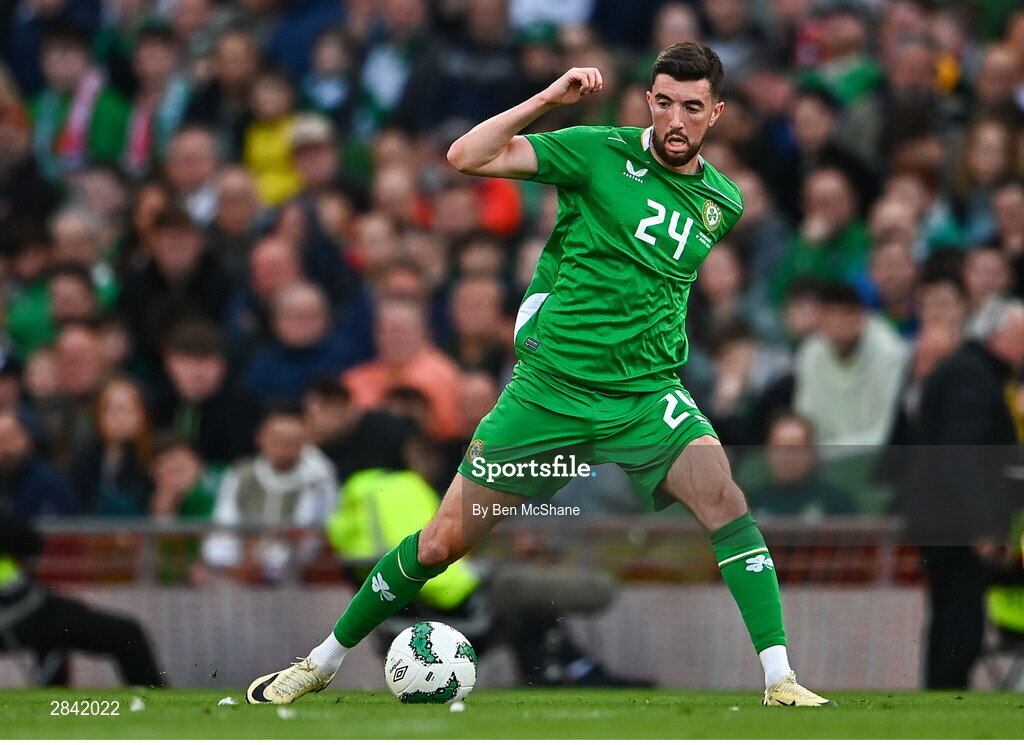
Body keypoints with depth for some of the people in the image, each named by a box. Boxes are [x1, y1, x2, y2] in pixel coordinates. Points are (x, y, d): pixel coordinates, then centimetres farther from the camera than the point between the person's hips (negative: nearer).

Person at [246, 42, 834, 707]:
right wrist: (551, 99, -22)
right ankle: (324, 661, 22)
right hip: (549, 387, -2)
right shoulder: (600, 153, -7)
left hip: (646, 394, 2)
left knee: (724, 497, -26)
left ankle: (780, 680, -23)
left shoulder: (724, 202, 6)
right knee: (442, 543, 2)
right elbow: (467, 157, -15)